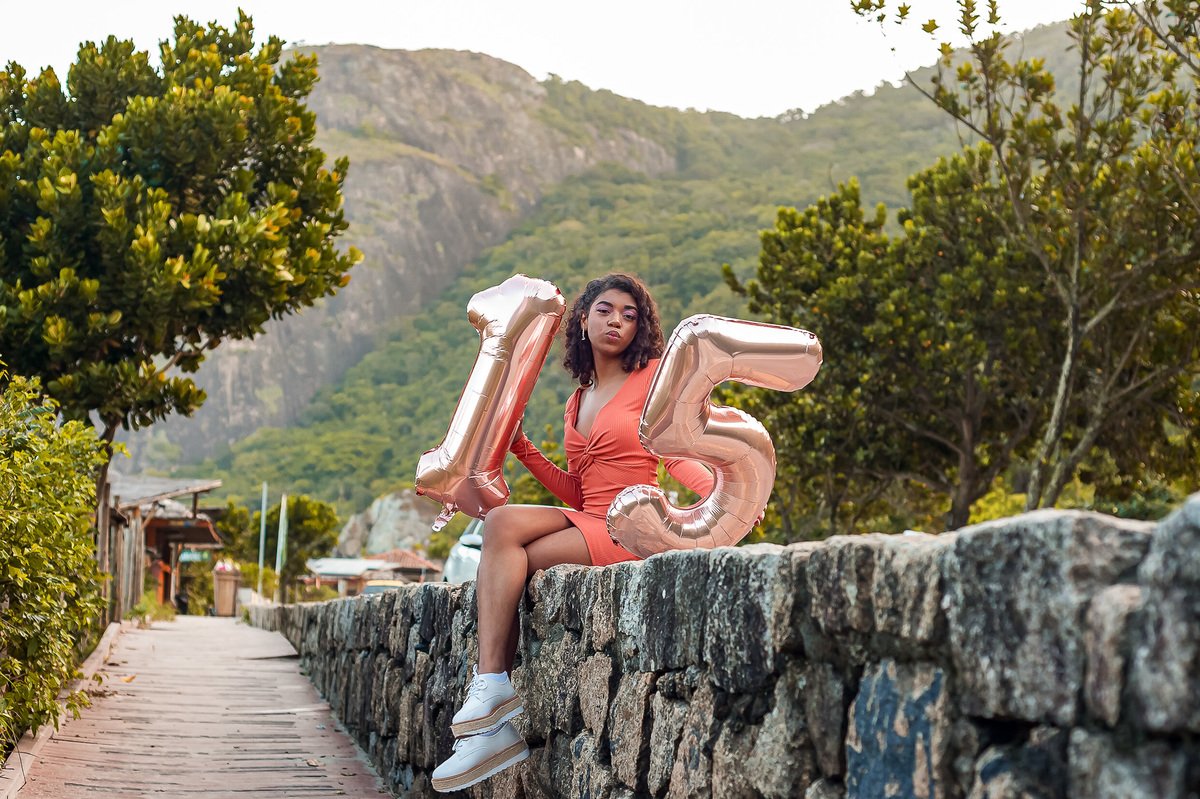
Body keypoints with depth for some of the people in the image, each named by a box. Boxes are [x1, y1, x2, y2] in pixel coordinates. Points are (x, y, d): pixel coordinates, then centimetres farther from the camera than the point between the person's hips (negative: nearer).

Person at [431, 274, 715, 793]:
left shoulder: (653, 378, 3)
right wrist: (521, 449, 16)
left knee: (505, 558, -21)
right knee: (502, 523, -23)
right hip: (587, 523, 6)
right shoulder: (577, 403, 21)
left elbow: (680, 458, -5)